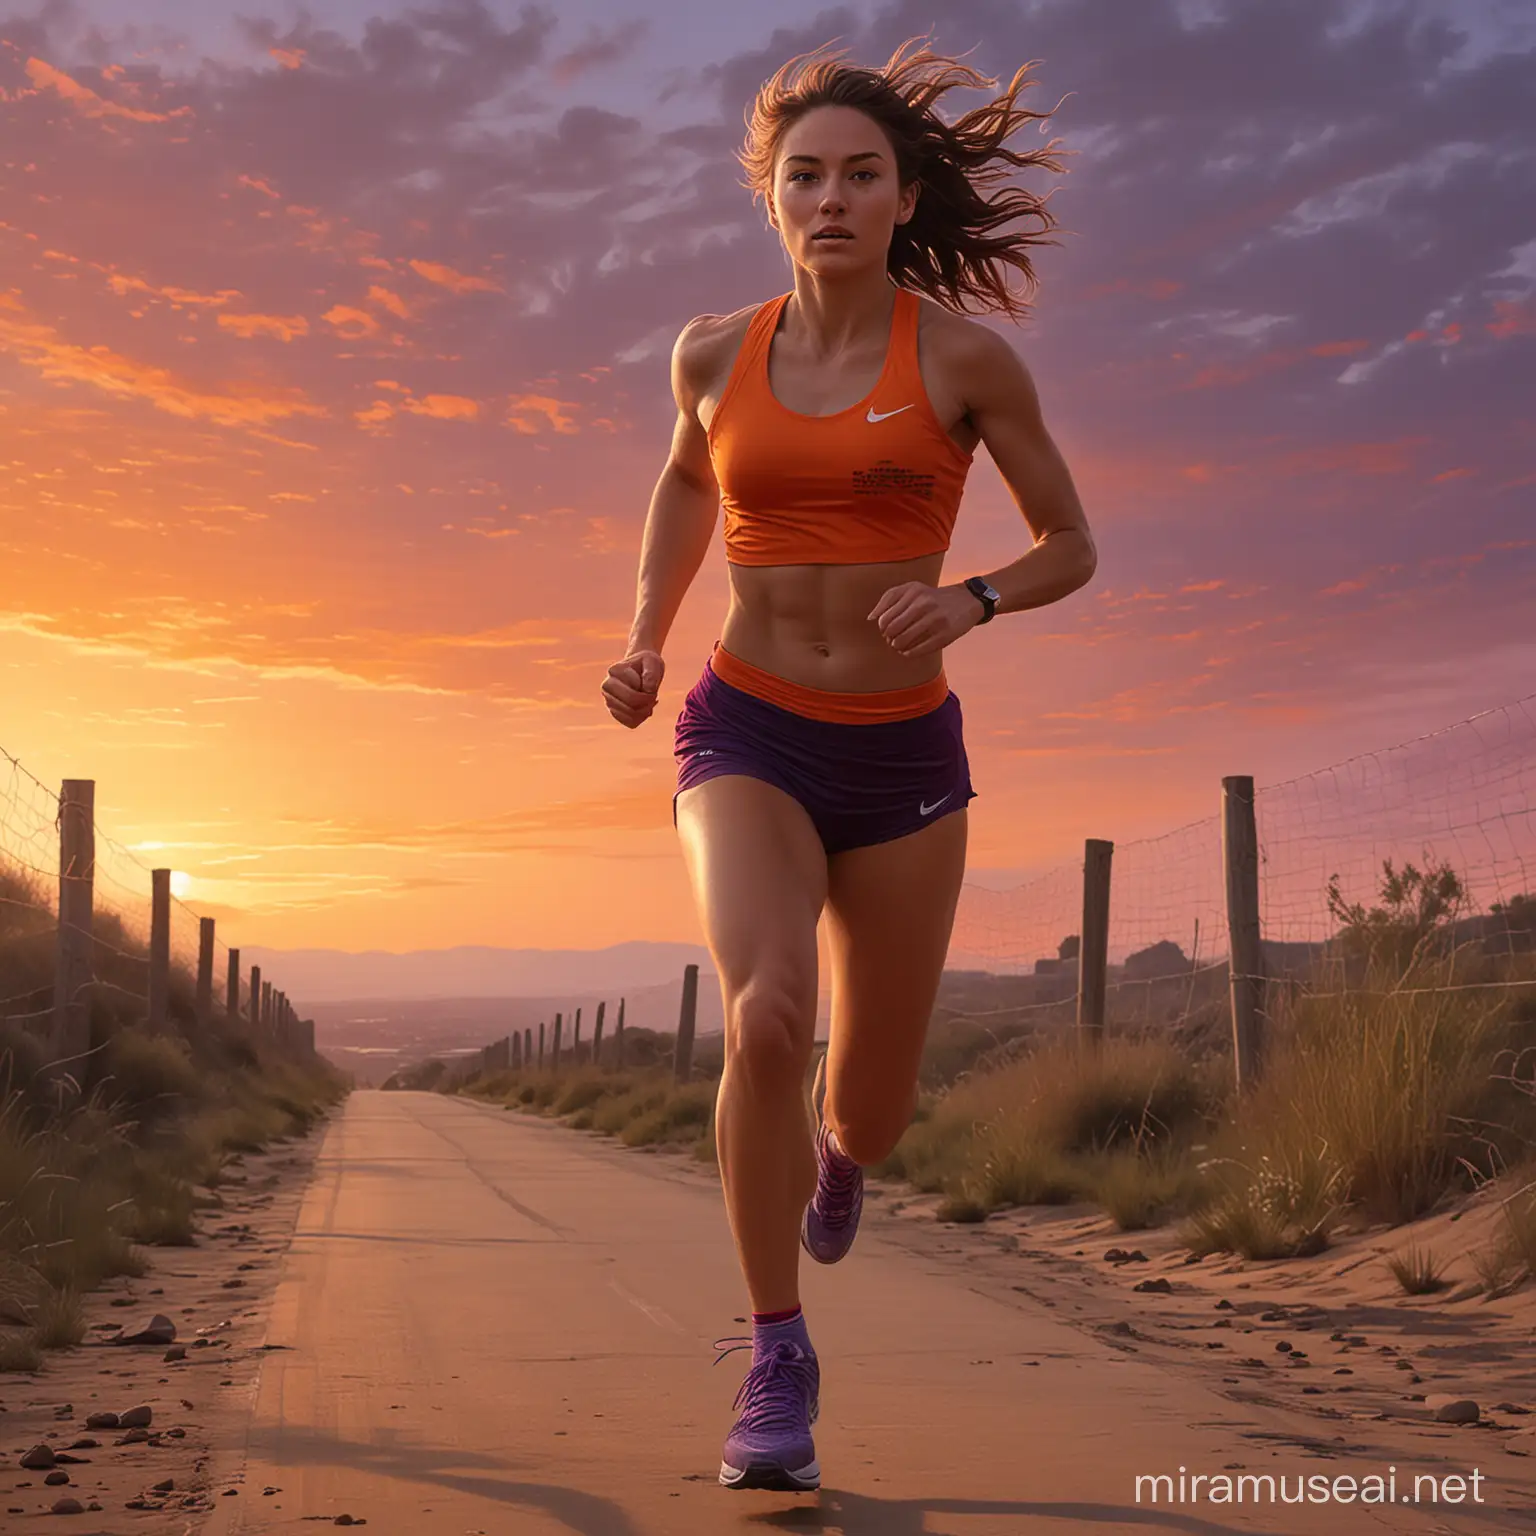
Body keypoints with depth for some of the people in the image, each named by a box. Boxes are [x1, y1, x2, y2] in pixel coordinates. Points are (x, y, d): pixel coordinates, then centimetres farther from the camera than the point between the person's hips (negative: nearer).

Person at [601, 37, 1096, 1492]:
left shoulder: (965, 350, -5)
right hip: (747, 741, 0)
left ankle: (841, 1142, 51)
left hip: (901, 758, 0)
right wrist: (642, 644, 9)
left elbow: (1073, 546, 2)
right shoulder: (717, 350, 2)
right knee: (768, 1020, -28)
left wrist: (969, 601, -20)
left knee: (870, 1105, 10)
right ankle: (777, 1359, -10)